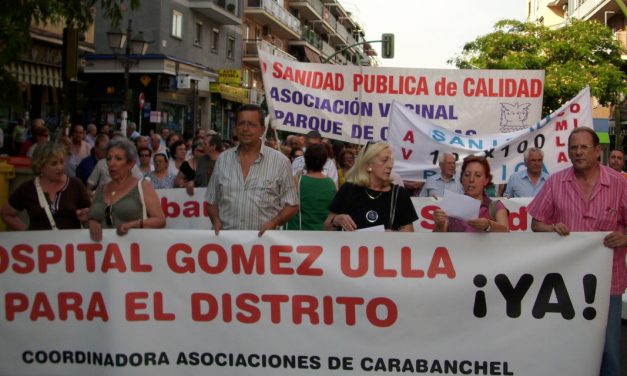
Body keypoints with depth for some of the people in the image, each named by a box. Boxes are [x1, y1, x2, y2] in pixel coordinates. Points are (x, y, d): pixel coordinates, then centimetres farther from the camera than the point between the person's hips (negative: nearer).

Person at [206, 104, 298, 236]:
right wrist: (216, 220, 1)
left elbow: (292, 205, 6)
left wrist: (273, 223, -10)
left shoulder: (280, 161, 3)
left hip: (262, 237, -1)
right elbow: (212, 201, 20)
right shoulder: (223, 159, 13)